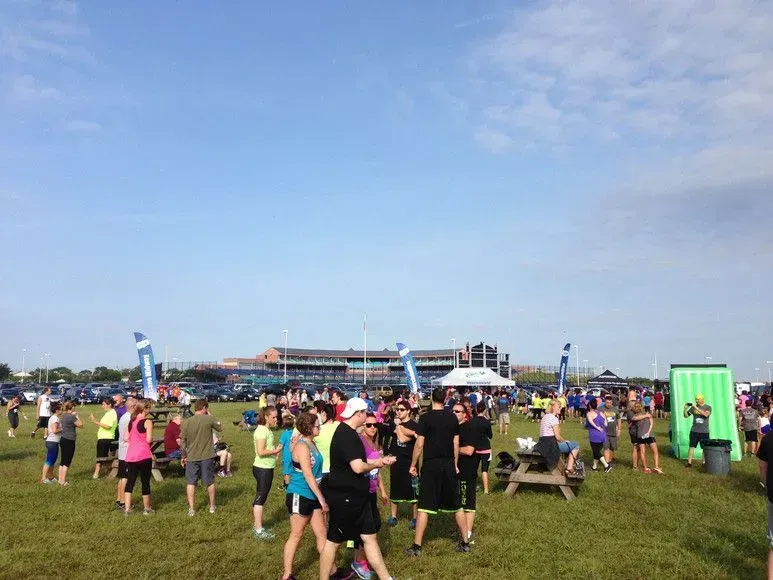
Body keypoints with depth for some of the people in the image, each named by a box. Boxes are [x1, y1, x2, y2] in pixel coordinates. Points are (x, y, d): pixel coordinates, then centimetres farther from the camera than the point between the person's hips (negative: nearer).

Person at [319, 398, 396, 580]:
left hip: (355, 496, 10)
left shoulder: (347, 433, 11)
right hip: (344, 497, -10)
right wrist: (375, 465, -9)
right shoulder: (347, 435, -21)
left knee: (370, 536, 12)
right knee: (333, 541, 4)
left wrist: (380, 461, 14)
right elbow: (358, 467, -28)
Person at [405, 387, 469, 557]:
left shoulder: (425, 418, -10)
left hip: (430, 465, -4)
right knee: (456, 505, 14)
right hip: (449, 465, 4)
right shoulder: (452, 418, 3)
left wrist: (413, 465, 0)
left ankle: (417, 546, 4)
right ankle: (464, 542, 20)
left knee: (424, 506, 1)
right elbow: (456, 444, 7)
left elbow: (419, 444, -10)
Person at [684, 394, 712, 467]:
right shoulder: (693, 407, 6)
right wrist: (685, 408, -8)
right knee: (692, 446, -2)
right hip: (694, 431, 1)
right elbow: (686, 415, 9)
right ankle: (689, 462, -1)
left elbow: (706, 414, -21)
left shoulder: (708, 407, 0)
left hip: (704, 431, -1)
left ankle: (704, 462, 18)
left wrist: (697, 408, -24)